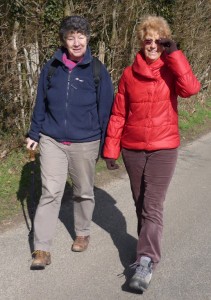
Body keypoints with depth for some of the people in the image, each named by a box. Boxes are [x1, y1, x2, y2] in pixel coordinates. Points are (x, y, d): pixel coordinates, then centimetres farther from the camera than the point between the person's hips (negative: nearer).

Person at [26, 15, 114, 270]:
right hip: (52, 142, 1)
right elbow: (40, 104, 10)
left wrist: (107, 146, 1)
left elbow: (105, 111, 0)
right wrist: (34, 134, 9)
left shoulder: (98, 71, -4)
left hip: (85, 144, -1)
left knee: (84, 192, 14)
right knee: (50, 193, -4)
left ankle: (82, 234, 37)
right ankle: (42, 249, 4)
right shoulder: (51, 68, 2)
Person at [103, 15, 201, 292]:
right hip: (132, 149, 3)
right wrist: (110, 150, 2)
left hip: (163, 148, -3)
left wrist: (174, 54, -19)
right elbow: (118, 115, 3)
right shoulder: (129, 74, 3)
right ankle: (149, 246, 34)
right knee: (140, 204, 14)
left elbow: (190, 88, -23)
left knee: (152, 205, -10)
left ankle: (146, 263, -10)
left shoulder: (172, 70, -1)